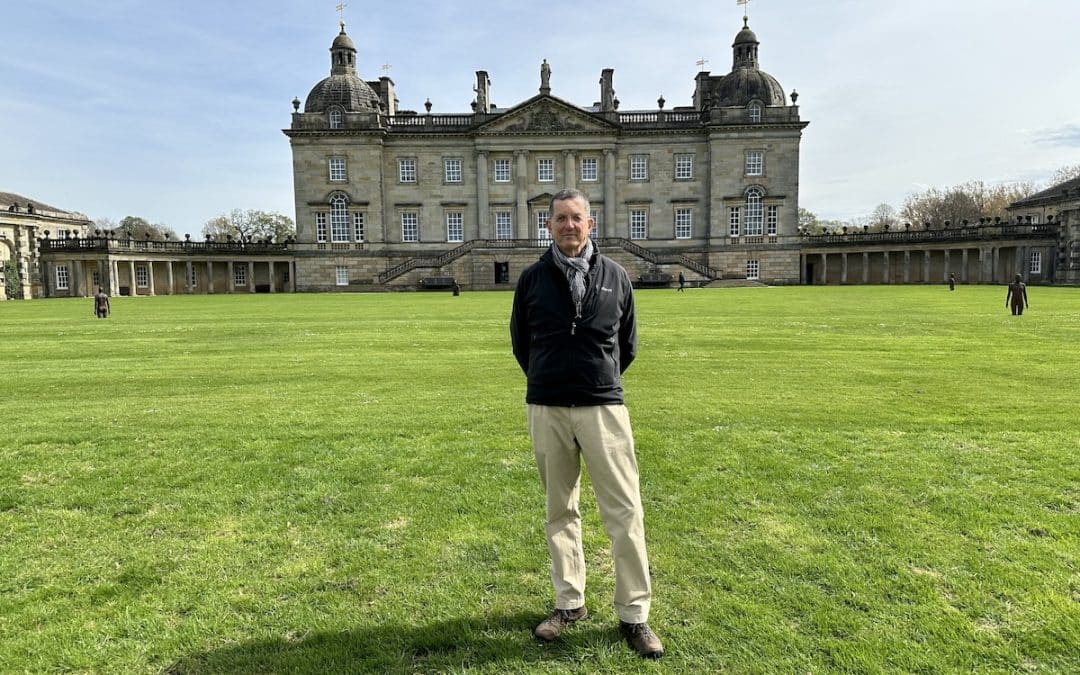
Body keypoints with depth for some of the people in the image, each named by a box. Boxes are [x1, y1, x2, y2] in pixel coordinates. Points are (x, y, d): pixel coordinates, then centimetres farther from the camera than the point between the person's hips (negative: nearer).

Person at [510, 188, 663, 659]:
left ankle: (634, 615, 12)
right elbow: (520, 341, 14)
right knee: (560, 512, 11)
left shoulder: (615, 276, 4)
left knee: (625, 513, -1)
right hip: (546, 410, 1)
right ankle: (570, 603, 26)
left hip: (603, 407, 0)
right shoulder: (532, 278, 3)